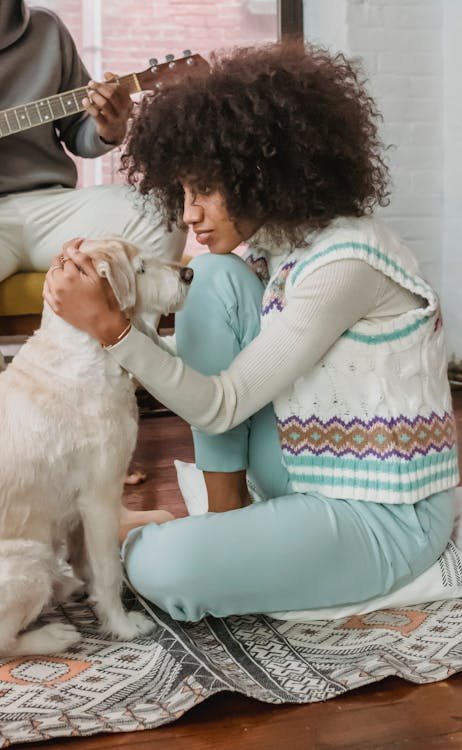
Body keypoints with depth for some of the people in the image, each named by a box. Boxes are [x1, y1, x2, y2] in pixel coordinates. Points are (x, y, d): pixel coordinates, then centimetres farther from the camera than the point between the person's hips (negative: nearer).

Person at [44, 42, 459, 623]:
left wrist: (109, 326, -28)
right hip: (308, 475, 8)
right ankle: (224, 512, -1)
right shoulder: (280, 242, 3)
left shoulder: (345, 263, -24)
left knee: (167, 568, -31)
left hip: (382, 515, -8)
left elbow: (221, 407, -22)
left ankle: (131, 535, 9)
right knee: (213, 276, -6)